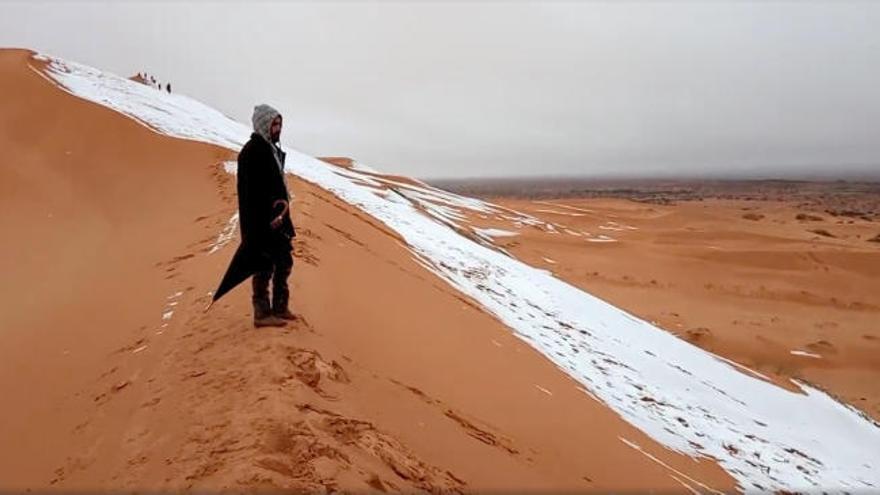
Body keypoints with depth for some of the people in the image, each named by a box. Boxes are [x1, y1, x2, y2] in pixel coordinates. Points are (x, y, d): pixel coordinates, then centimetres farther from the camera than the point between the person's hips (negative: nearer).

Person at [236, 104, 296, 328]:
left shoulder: (272, 149, 13)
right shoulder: (252, 151, -15)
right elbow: (252, 192, -21)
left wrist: (282, 209, 6)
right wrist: (266, 221, -23)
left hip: (277, 219, 10)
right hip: (261, 221, -10)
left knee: (284, 261, 15)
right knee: (265, 265, -2)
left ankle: (280, 308, 26)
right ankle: (262, 313, 7)